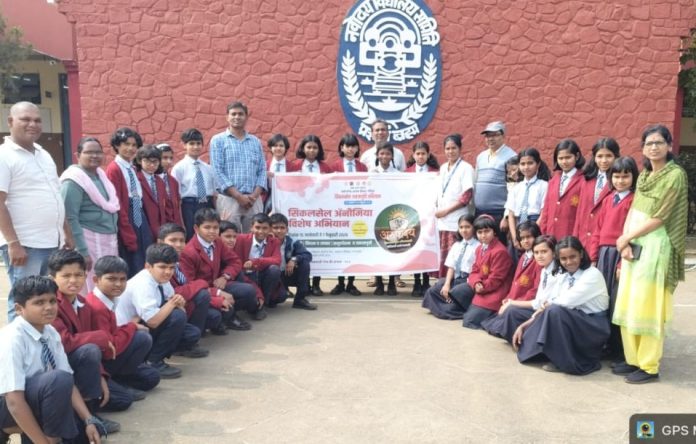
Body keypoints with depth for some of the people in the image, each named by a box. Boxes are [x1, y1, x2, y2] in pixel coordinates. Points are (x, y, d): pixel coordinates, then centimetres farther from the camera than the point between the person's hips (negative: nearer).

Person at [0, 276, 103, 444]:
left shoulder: (51, 333, -4)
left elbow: (68, 383, -4)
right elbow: (14, 401, -28)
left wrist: (89, 421, -14)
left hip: (35, 398, 8)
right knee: (58, 379, -33)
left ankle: (25, 430, 9)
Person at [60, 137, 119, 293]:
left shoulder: (100, 174, 12)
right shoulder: (74, 181, -12)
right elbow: (70, 219, -17)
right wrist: (82, 251, -21)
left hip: (108, 241, 8)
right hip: (88, 241, -8)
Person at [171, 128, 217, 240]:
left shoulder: (208, 168, 11)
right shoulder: (179, 168, -3)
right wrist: (179, 219, -8)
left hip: (208, 206, 4)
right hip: (189, 207, -4)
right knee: (190, 240, 1)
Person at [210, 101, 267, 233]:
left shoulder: (255, 141, 14)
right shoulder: (218, 140, 4)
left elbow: (262, 171, 10)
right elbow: (217, 172, -5)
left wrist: (254, 195, -6)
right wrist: (239, 196, -12)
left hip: (254, 200, 3)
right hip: (229, 199, -3)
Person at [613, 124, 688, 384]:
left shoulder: (675, 175, -10)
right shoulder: (644, 175, 13)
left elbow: (658, 218, -14)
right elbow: (632, 212, 7)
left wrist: (625, 238, -6)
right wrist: (626, 243, -7)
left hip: (655, 247, -7)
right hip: (634, 245, 7)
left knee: (647, 307, -3)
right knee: (629, 305, 9)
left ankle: (649, 366, 8)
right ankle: (633, 360, 20)